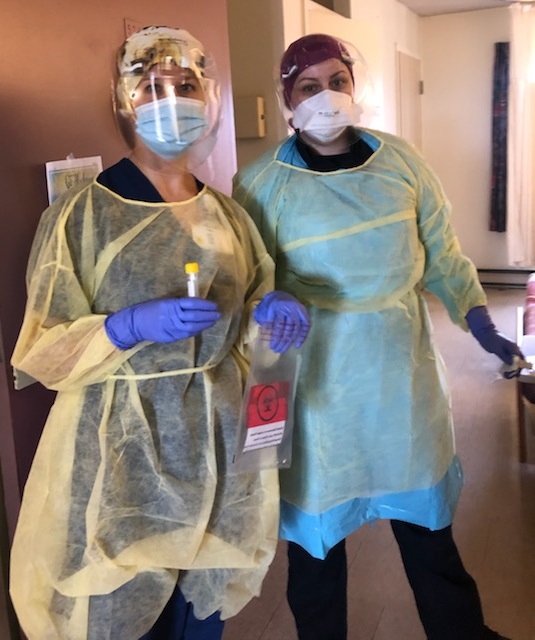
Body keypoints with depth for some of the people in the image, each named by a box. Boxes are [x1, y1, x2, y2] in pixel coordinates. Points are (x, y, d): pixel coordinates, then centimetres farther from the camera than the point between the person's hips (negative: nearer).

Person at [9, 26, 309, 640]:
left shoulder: (227, 213, 6)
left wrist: (270, 311, -6)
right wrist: (129, 326, -24)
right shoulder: (83, 213, -9)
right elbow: (41, 349, -8)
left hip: (217, 448, 5)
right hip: (120, 456, -4)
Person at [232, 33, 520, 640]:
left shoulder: (400, 160, 0)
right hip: (316, 376, -2)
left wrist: (486, 332, 2)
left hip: (402, 367, 3)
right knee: (317, 521, 13)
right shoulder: (260, 183, -7)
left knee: (425, 512, 18)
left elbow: (441, 255, 6)